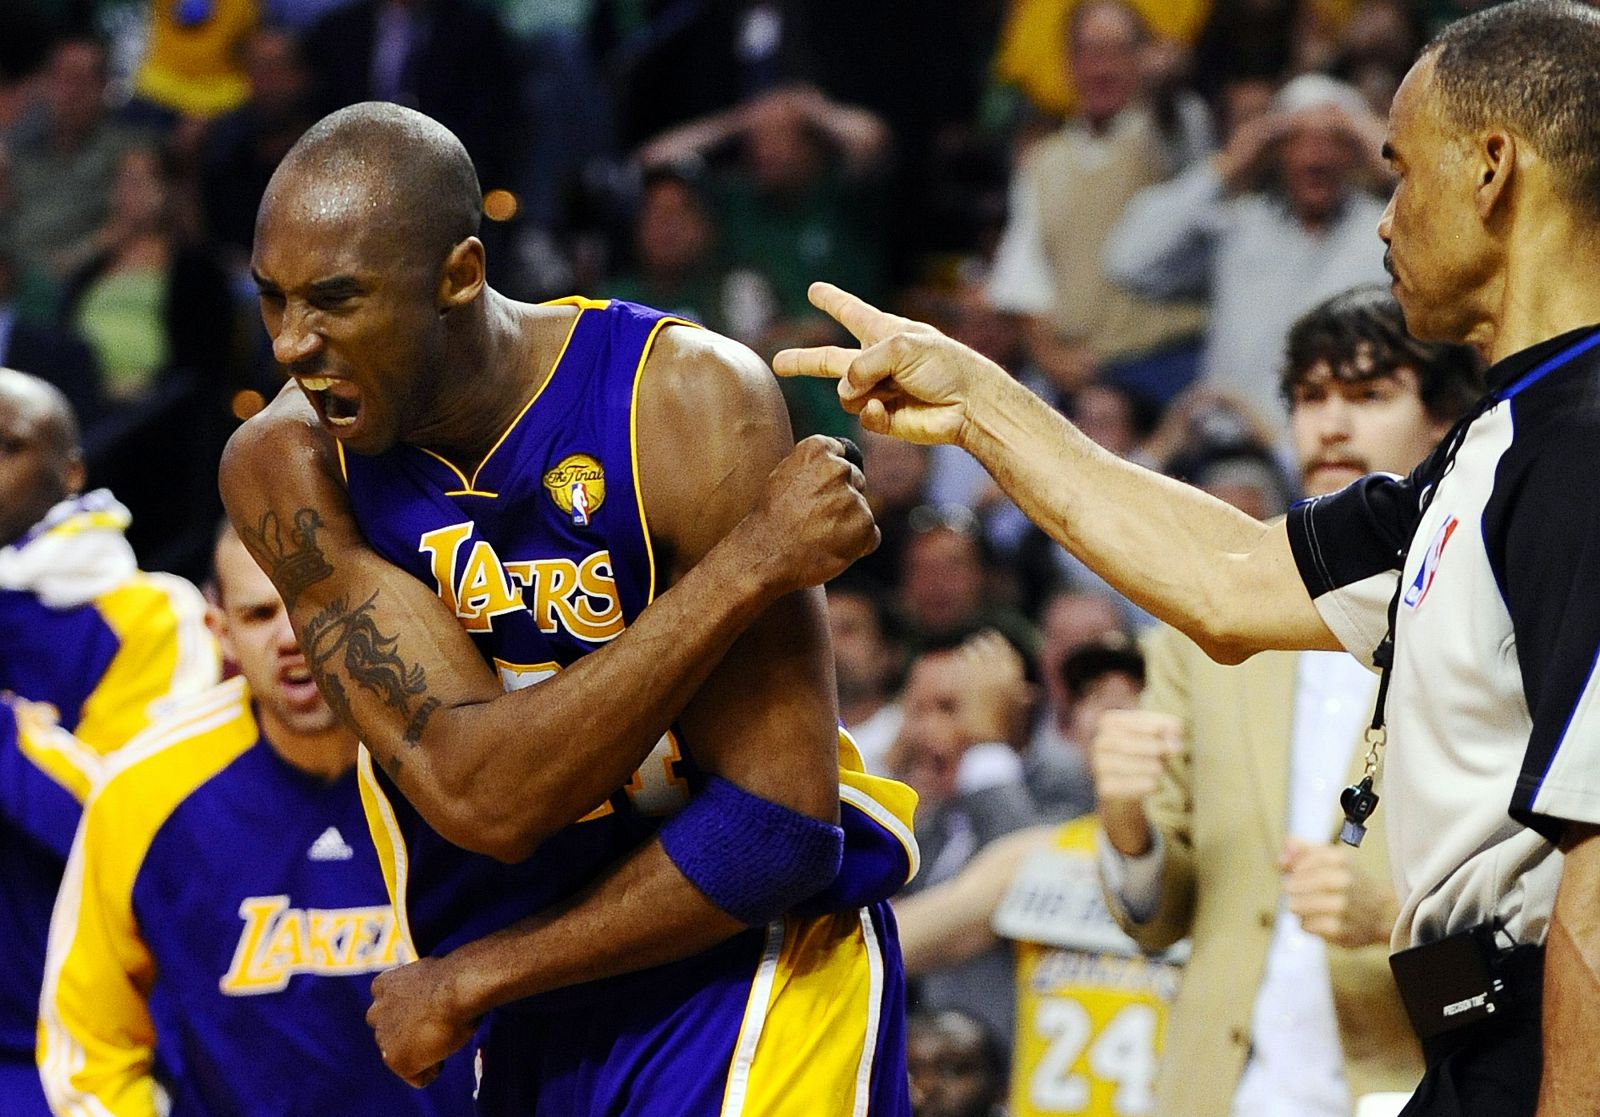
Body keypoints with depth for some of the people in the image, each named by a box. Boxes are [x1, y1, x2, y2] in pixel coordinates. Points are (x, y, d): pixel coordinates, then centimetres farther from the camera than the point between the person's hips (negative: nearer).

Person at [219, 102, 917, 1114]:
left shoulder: (687, 401, -19)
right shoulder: (288, 464, -11)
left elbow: (773, 824, -20)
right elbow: (482, 799, -22)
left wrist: (468, 982, -13)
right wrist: (744, 563, -28)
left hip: (745, 963, -3)